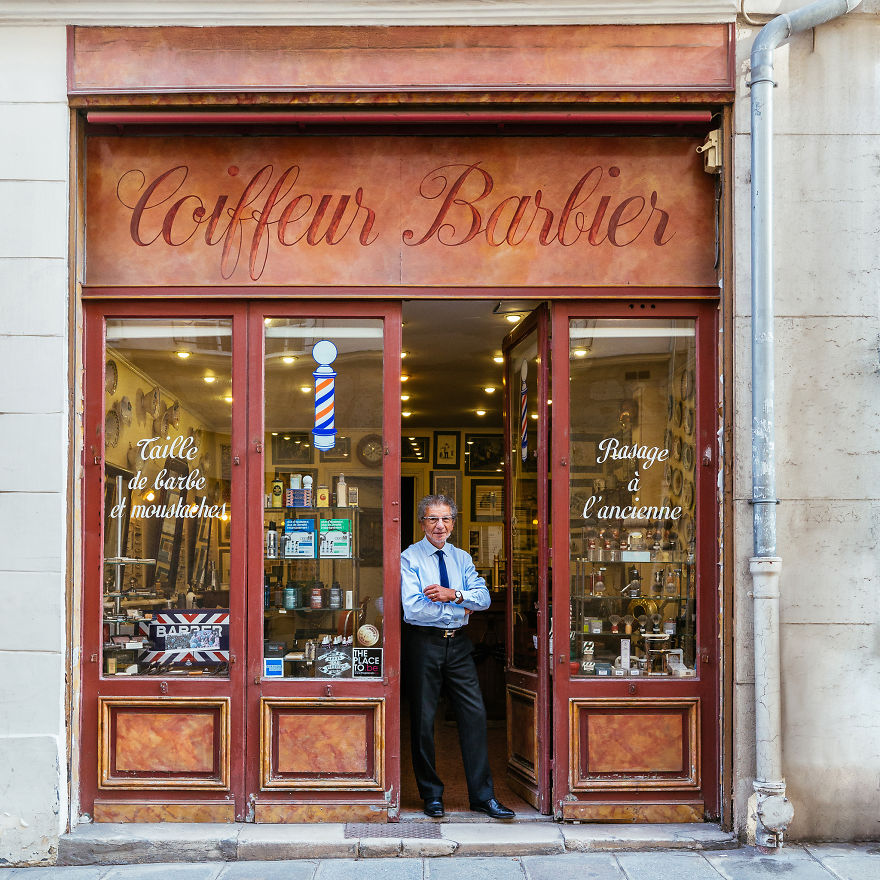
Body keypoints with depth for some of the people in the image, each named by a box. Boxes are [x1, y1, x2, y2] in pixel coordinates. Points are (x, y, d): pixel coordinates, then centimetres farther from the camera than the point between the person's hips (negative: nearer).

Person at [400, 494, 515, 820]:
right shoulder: (409, 558, -5)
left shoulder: (462, 558, 11)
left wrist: (453, 593, -19)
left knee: (474, 714, 0)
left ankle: (483, 795, 8)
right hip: (423, 643, -4)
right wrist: (459, 610, -10)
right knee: (423, 720, 4)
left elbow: (484, 597, -2)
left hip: (458, 645, 4)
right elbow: (414, 608, -16)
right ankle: (431, 795, 18)